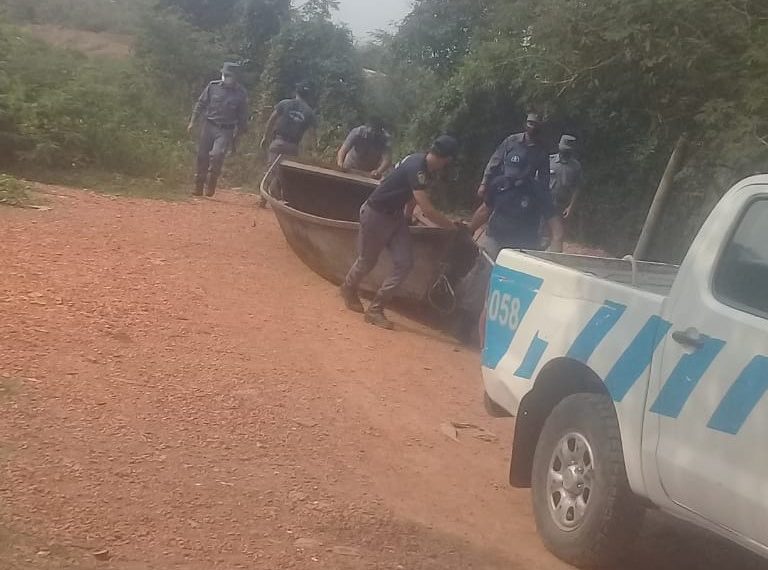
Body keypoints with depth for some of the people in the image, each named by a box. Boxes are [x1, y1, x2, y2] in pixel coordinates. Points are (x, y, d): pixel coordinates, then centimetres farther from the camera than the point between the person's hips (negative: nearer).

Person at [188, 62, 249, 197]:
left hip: (225, 131, -3)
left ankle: (211, 185, -6)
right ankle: (198, 187, 19)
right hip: (208, 126, 3)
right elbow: (201, 104, 9)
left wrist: (237, 135, 4)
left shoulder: (241, 93, -3)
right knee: (202, 156, 6)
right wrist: (192, 122, 5)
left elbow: (242, 117, 3)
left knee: (217, 155, -22)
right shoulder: (213, 86, 1)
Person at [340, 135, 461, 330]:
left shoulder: (428, 169, -4)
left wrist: (407, 216, 24)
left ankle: (375, 310, 4)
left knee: (405, 263, -4)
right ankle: (348, 288, 43)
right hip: (376, 214, -8)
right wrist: (454, 226, -27)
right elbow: (428, 211, -35)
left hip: (396, 215, 8)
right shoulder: (416, 168, -32)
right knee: (367, 261, 11)